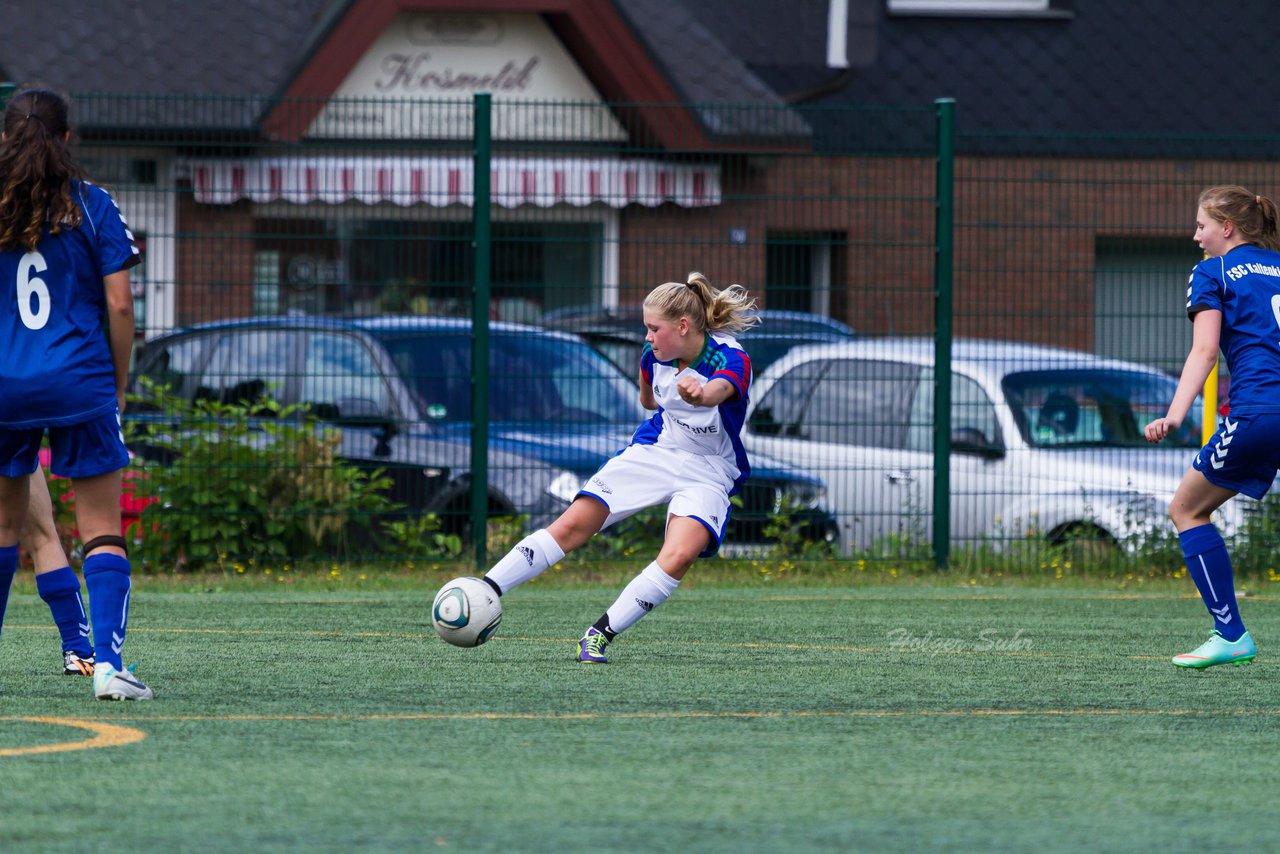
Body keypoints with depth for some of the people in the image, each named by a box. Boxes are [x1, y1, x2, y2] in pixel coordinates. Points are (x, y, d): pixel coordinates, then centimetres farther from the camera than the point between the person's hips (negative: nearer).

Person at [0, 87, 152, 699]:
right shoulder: (92, 206, -1)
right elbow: (119, 306, -4)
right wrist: (119, 386, 8)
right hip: (80, 384, -2)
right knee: (102, 529, -1)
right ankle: (107, 663, -15)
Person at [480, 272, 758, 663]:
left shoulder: (731, 359, -26)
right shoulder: (654, 353, -7)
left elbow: (720, 389, -54)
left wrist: (701, 395, -73)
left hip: (708, 473, -5)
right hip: (653, 452, 5)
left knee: (680, 554, -30)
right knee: (572, 525, -8)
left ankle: (601, 633, -19)